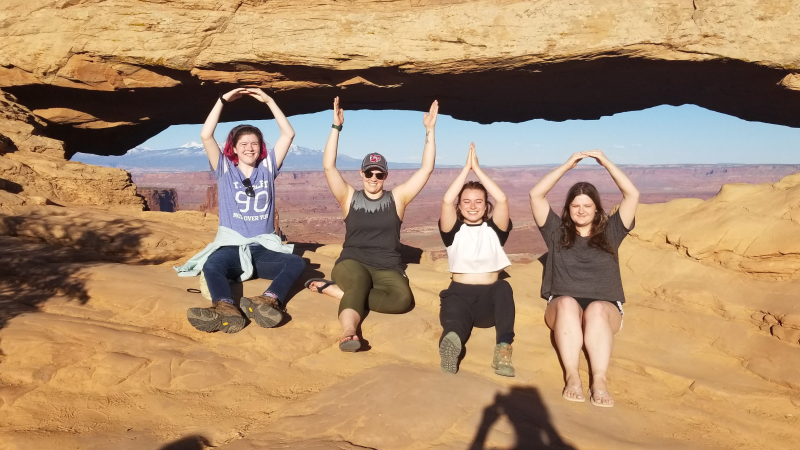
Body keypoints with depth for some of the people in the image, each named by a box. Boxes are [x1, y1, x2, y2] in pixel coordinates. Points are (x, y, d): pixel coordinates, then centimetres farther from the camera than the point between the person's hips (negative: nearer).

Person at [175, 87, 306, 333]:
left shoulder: (267, 169, 12)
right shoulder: (225, 170, 9)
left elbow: (288, 134, 7)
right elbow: (206, 136, -4)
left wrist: (269, 101, 3)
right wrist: (223, 100, -5)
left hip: (263, 249, 2)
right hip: (231, 247, -2)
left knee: (297, 262, -29)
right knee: (211, 265, -36)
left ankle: (269, 301, -56)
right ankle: (226, 309, -65)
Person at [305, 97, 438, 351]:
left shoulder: (397, 198, 9)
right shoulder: (350, 198, 8)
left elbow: (426, 169, 3)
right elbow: (329, 167, -5)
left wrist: (430, 130, -2)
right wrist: (336, 127, -10)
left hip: (387, 268, 1)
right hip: (352, 263, -1)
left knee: (402, 298, -33)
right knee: (359, 282, -39)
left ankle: (334, 291, -27)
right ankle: (348, 332, -61)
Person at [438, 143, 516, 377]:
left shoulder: (494, 229, 9)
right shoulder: (454, 230, 8)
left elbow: (502, 200, -8)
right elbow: (447, 201, -10)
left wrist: (477, 168, -3)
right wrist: (466, 167, -3)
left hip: (489, 298, 1)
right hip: (460, 293, -1)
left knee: (503, 288, -35)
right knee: (454, 319, -35)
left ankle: (503, 347, -49)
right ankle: (451, 340, -69)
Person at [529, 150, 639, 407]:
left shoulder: (610, 231, 15)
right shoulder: (557, 232, 14)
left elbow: (633, 195, 6)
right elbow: (536, 195, 4)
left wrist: (606, 163, 4)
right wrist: (567, 165, 3)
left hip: (606, 307, 0)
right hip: (562, 307, 0)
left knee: (596, 310, -36)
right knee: (567, 303, -35)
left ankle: (600, 379, -51)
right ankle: (571, 376, -48)